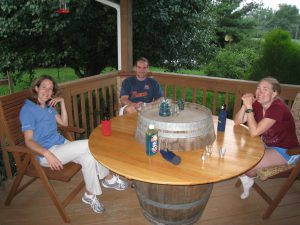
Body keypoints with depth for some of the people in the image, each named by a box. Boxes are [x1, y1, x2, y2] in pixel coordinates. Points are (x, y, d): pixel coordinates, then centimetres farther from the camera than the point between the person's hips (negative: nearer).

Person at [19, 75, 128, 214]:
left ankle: (90, 195, 3)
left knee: (88, 158, -19)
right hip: (46, 153, -7)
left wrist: (62, 103, 3)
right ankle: (110, 178, -4)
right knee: (89, 145, -22)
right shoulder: (27, 109, -12)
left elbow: (64, 123, 15)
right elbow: (29, 141, -18)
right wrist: (48, 154, -35)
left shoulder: (48, 106, 11)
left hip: (61, 144, 7)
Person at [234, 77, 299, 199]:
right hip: (267, 144, 7)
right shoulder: (258, 104, -7)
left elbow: (254, 132, -34)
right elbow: (237, 122, -8)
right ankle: (245, 179, 22)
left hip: (286, 151, -7)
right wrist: (245, 105, -22)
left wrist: (249, 107, -33)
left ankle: (248, 179, 16)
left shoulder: (278, 108, -28)